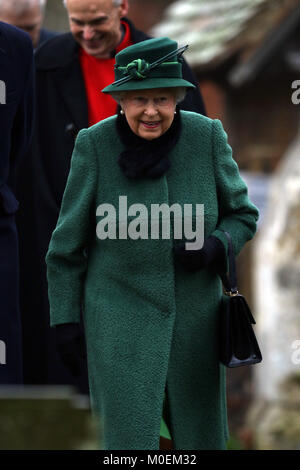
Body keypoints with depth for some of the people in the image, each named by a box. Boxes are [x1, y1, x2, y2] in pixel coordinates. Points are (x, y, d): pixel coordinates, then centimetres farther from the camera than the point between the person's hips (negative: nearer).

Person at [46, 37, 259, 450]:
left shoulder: (207, 137, -8)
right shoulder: (95, 145, -12)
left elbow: (242, 215, 5)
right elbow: (68, 241, -3)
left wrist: (214, 246, -16)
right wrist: (64, 318, -3)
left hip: (195, 318, 3)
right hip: (121, 317, -3)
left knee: (201, 438, 13)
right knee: (130, 441, -7)